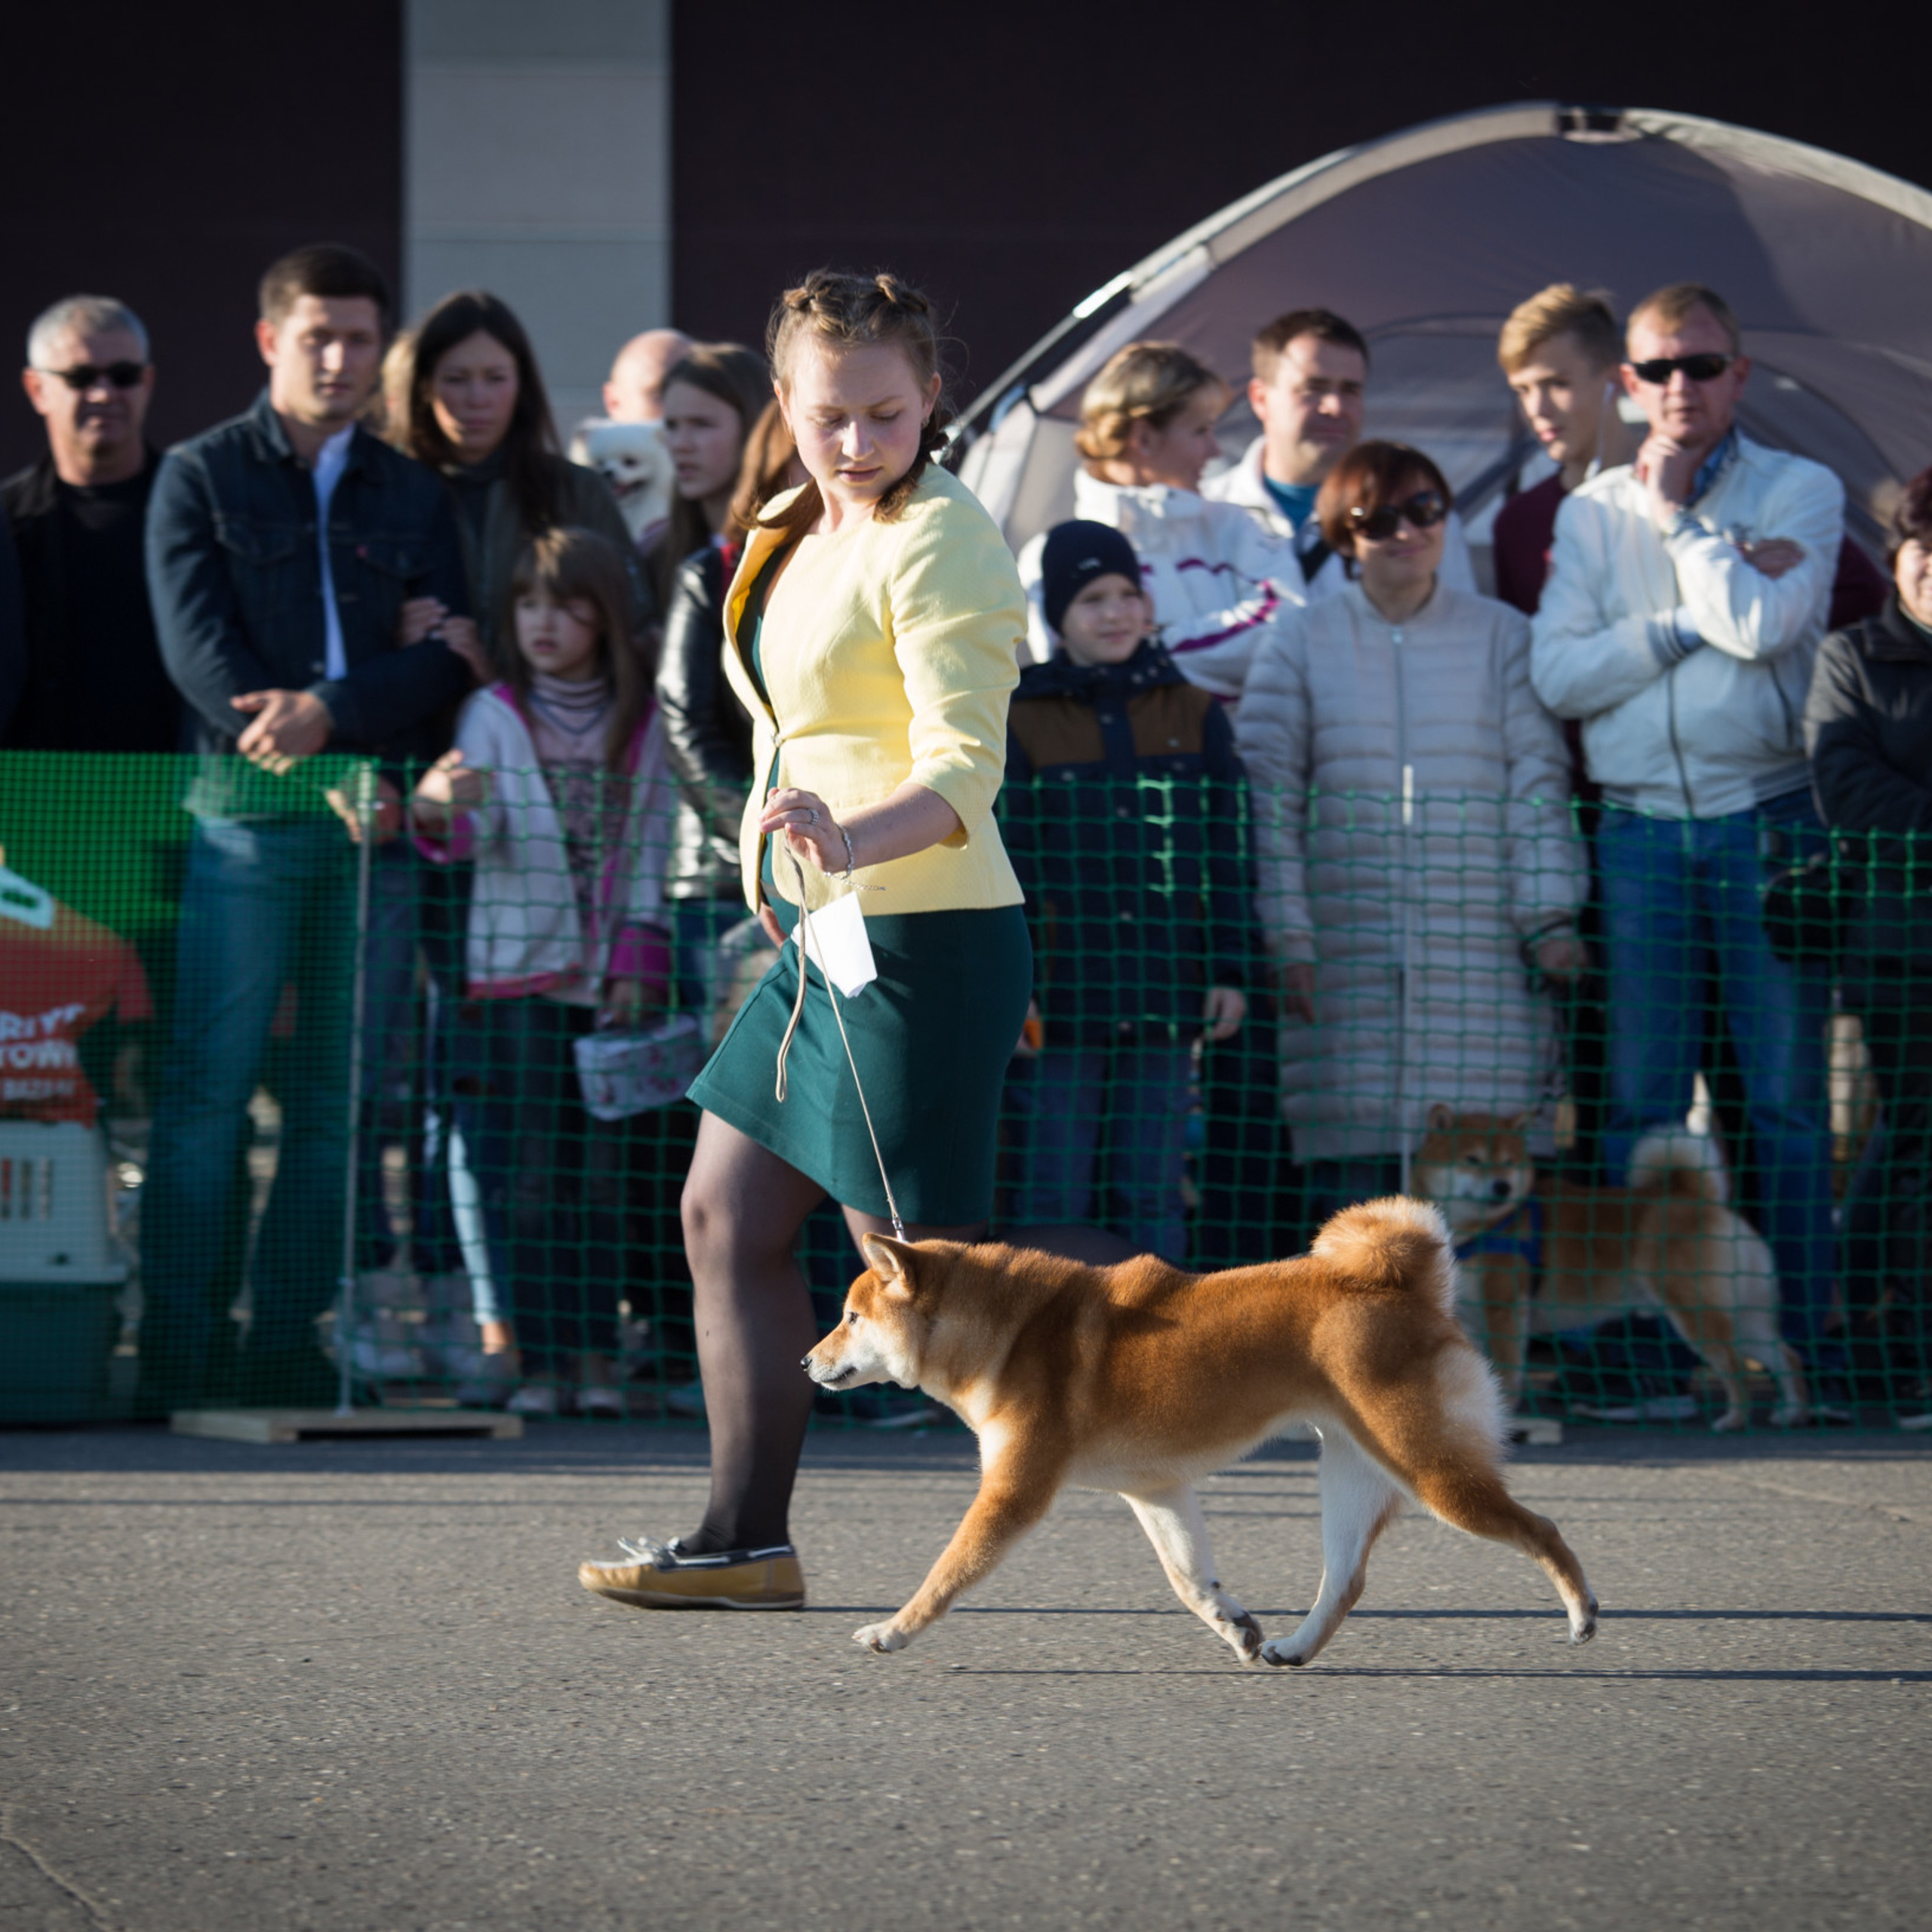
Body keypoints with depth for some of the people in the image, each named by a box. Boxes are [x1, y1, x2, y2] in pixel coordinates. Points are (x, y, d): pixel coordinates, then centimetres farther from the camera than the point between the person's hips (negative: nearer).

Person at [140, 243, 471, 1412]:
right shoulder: (202, 477, 8)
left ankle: (292, 1354, 7)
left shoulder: (414, 495, 16)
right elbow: (197, 642, -3)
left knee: (337, 1104, 2)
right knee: (208, 1094, -7)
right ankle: (174, 1360, -5)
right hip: (246, 819, -3)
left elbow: (449, 655, 5)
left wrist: (332, 712, -11)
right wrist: (273, 731, -18)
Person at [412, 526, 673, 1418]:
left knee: (601, 1171, 0)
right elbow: (477, 828, -11)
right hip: (521, 974, -1)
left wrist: (638, 963, -4)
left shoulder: (642, 722, 9)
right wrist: (437, 810, -35)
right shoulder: (495, 714, 6)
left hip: (611, 975, 1)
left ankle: (595, 1356, 5)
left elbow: (650, 849, 7)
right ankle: (541, 1360, -2)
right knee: (535, 1173, -5)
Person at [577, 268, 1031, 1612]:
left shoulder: (940, 543, -14)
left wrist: (854, 836, -39)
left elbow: (964, 768, -23)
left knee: (925, 1268, -8)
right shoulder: (798, 532, 14)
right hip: (822, 932, 10)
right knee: (727, 1217, 11)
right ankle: (746, 1540, 17)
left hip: (921, 936, -10)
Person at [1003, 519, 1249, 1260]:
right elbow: (1008, 866, 0)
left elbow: (1226, 856, 10)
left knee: (1152, 1192, 4)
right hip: (1062, 995, -2)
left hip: (1165, 991, 2)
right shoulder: (1022, 721, 2)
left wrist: (1230, 972, 3)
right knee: (1054, 1191, -3)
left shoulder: (1195, 717, 9)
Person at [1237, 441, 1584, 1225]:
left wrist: (1550, 918, -2)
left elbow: (1537, 782, 8)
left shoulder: (1501, 636, 10)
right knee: (1349, 1163, -5)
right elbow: (1265, 793, 3)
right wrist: (1287, 940, -5)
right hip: (1347, 959, 0)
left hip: (1480, 958, 0)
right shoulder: (1301, 643, 7)